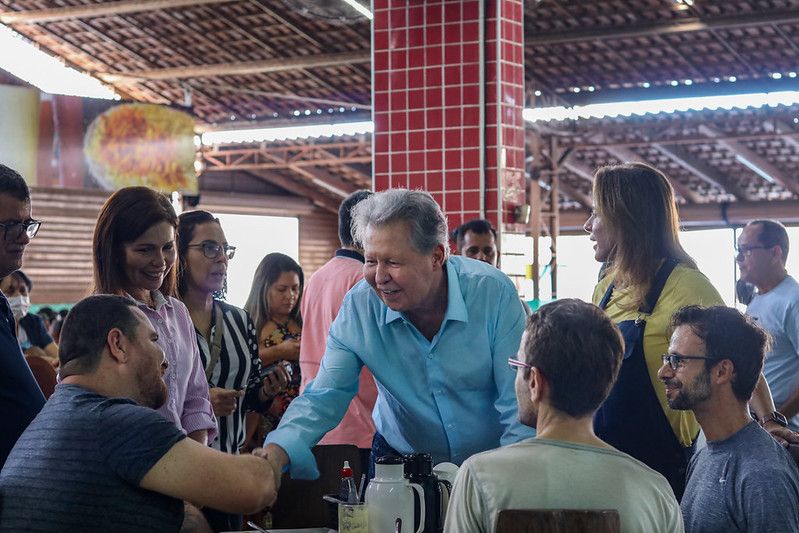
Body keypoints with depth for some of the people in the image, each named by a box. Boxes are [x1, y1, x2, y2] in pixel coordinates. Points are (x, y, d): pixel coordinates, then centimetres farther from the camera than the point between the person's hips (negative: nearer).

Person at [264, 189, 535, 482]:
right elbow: (323, 398, -8)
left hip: (491, 459, -1)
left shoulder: (493, 293, -16)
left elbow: (518, 403, -14)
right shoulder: (358, 306, -9)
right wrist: (276, 452, -27)